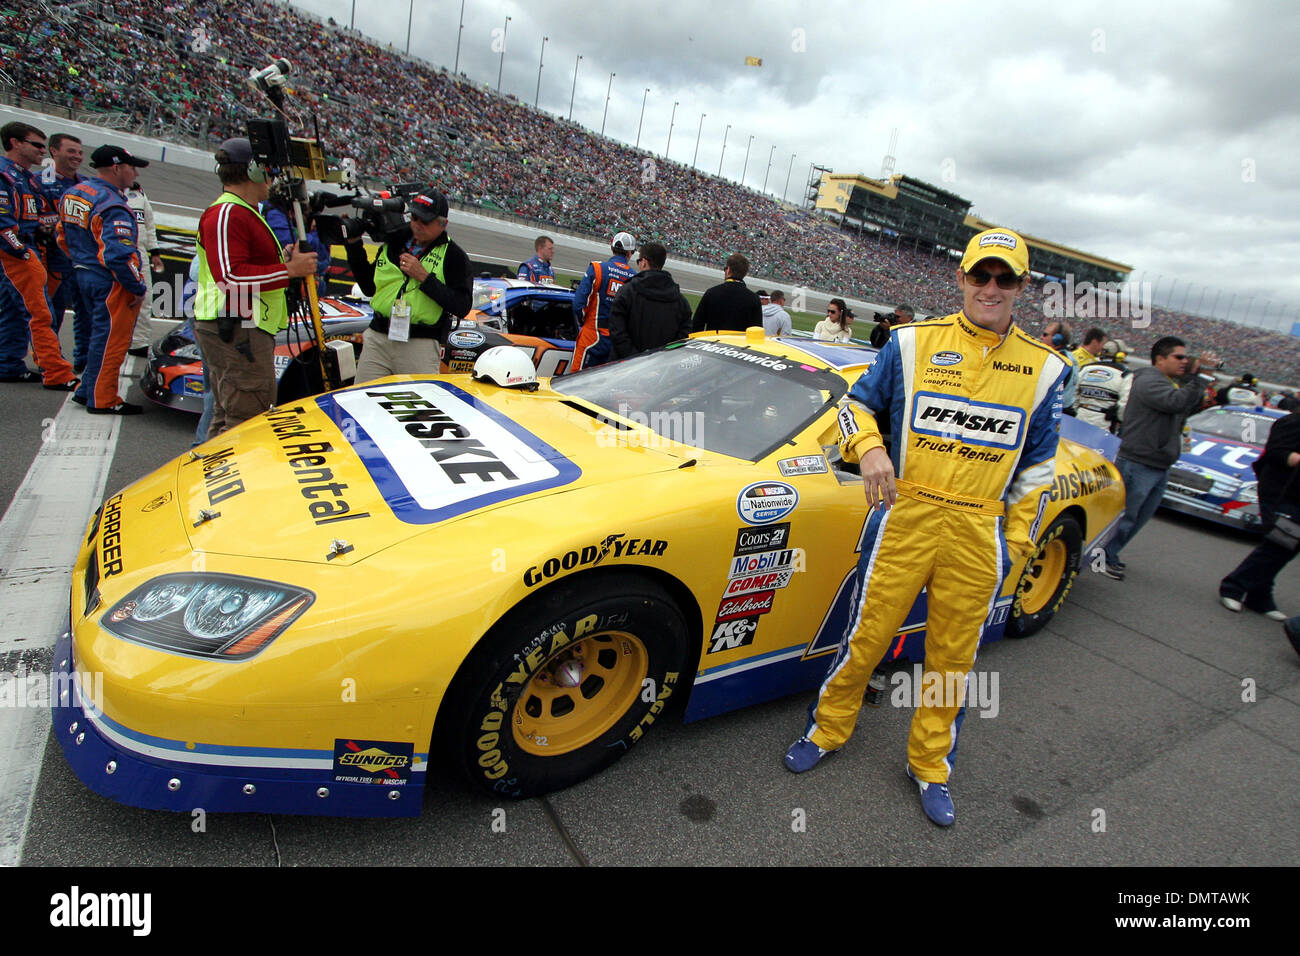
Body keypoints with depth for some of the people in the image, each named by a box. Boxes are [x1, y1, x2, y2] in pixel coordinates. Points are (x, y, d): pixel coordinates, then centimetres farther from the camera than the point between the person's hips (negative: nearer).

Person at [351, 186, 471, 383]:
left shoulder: (454, 256, 1)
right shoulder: (393, 241, 15)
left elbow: (462, 306, -11)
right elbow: (369, 287, 21)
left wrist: (423, 277, -14)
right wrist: (354, 245, 14)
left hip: (420, 345, -4)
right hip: (377, 338, 4)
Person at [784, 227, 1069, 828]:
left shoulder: (1043, 370, 8)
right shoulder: (912, 343, 1)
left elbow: (1037, 467, 13)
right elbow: (857, 403, 6)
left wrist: (1017, 541, 9)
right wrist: (869, 449, -15)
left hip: (980, 535, 2)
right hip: (904, 517, -2)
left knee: (952, 659, 12)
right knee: (867, 637, 5)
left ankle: (930, 765, 33)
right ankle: (827, 731, 29)